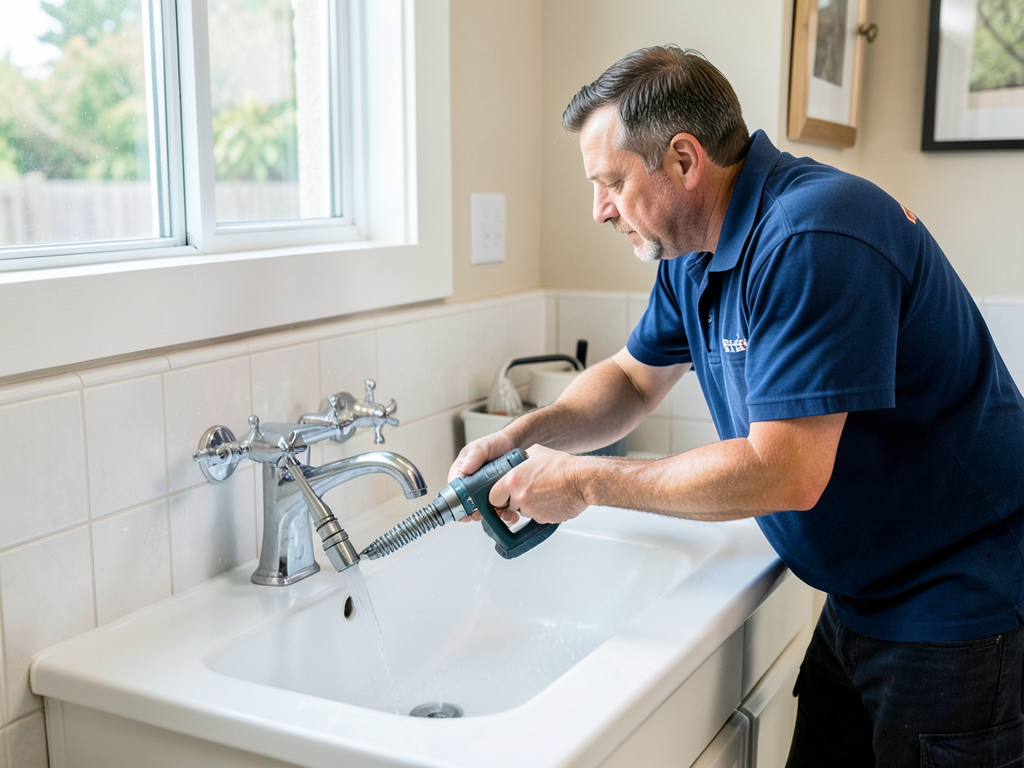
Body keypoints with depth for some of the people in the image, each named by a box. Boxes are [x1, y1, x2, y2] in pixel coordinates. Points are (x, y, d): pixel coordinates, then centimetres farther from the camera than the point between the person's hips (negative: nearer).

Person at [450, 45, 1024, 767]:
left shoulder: (813, 241, -27)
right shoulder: (693, 252, 3)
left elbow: (785, 473, -31)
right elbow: (634, 377, 16)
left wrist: (588, 481, -20)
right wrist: (524, 436, -2)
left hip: (958, 613, -8)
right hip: (861, 598, 9)